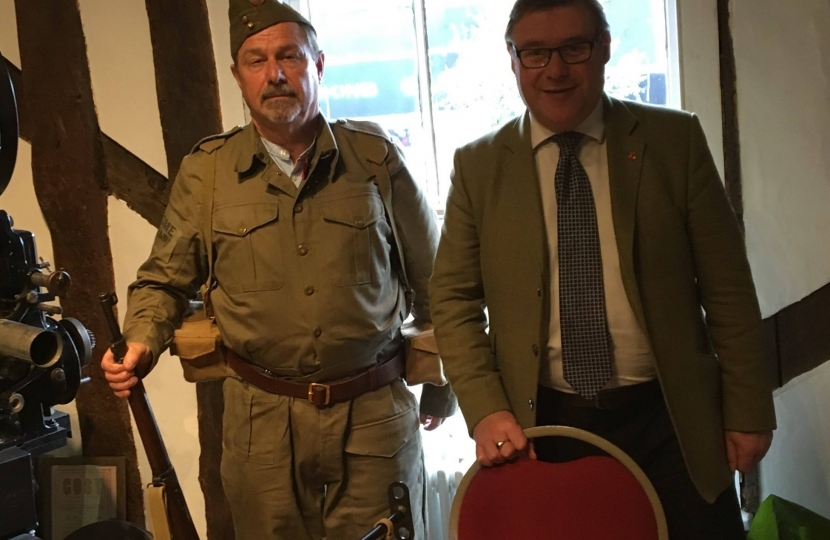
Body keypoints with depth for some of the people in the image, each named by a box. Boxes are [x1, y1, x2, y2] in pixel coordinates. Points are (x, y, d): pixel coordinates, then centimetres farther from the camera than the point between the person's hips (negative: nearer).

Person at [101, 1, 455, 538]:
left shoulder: (375, 156, -1)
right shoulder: (205, 171, 1)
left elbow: (431, 277, 7)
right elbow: (165, 280, 9)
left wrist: (442, 384, 14)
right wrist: (141, 343, -12)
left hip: (376, 412, 0)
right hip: (262, 418, 1)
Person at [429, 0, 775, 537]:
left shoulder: (675, 140, -1)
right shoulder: (478, 165, 1)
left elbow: (726, 286, 1)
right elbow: (453, 297, 2)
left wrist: (747, 410, 0)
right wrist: (485, 409, -9)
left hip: (669, 420, 0)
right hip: (539, 427, 1)